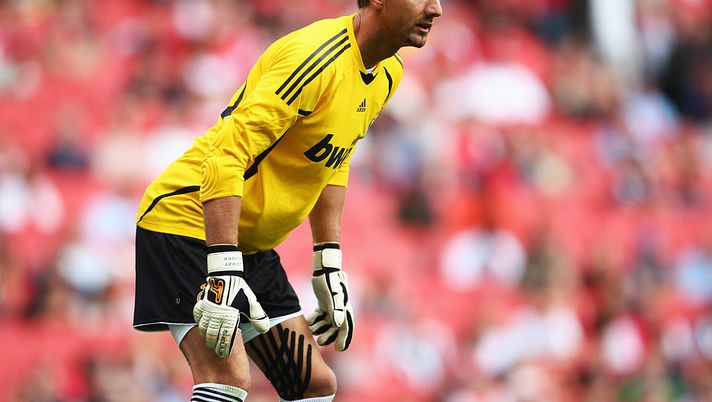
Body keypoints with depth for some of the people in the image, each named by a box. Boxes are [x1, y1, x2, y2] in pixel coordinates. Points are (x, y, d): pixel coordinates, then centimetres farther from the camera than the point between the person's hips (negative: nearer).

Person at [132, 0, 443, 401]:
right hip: (188, 221, -10)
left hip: (252, 246, 10)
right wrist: (223, 270, -33)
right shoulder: (316, 58, -24)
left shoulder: (388, 74, 6)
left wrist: (329, 267, 15)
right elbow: (226, 158, -29)